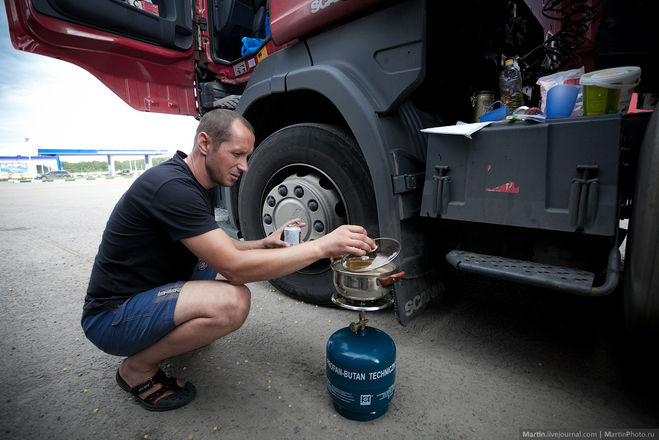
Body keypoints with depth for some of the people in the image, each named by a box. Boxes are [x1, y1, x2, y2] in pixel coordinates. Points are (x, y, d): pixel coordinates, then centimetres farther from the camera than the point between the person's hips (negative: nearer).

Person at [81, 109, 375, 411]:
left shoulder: (192, 184, 4)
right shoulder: (171, 187, -27)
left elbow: (219, 251, 13)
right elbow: (235, 267, -32)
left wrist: (264, 244, -5)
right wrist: (322, 246, -31)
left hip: (153, 288, 9)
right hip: (111, 316, -9)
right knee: (232, 301, -32)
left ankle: (177, 331, 13)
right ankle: (137, 369, -6)